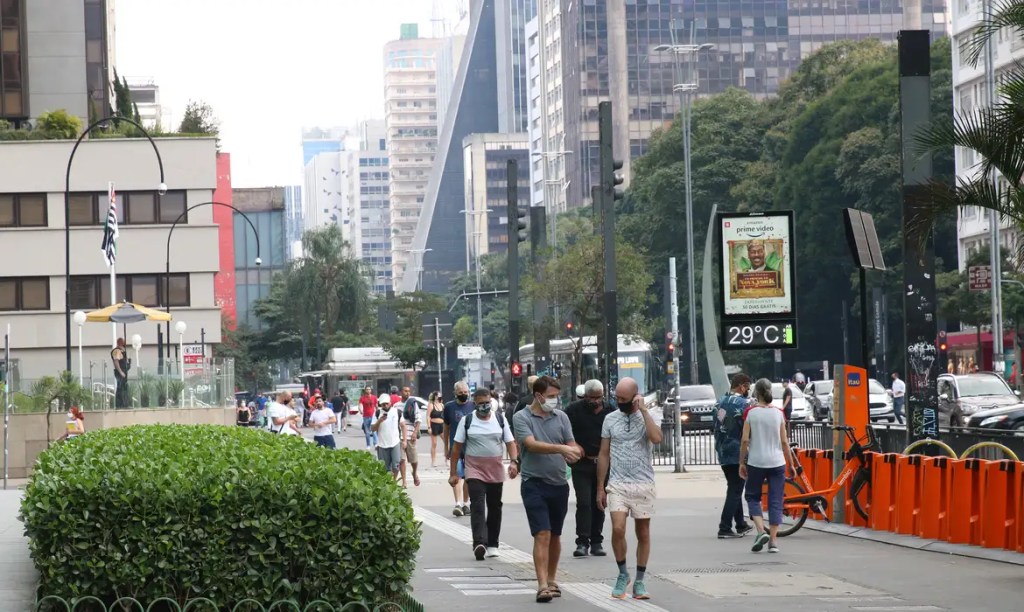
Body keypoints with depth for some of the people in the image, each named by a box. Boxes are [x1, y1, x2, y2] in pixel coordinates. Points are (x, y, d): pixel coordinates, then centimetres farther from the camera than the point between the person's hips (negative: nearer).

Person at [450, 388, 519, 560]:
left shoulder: (500, 419, 5)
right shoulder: (466, 421, 0)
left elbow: (510, 442, 4)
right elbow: (457, 447, 2)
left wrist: (514, 462, -13)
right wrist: (453, 473, -1)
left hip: (496, 471, 3)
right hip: (474, 470, -3)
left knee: (495, 507, 10)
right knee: (477, 506, -17)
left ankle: (492, 544, 20)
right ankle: (479, 543, -29)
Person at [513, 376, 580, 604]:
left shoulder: (561, 417, 8)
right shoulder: (522, 418, -4)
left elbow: (572, 446, 5)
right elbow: (532, 444, -19)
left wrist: (573, 453, -20)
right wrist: (561, 449, -29)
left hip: (559, 484, 5)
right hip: (534, 484, -5)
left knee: (555, 536, 15)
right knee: (542, 535, -13)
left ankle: (551, 580, 28)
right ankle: (542, 586, -17)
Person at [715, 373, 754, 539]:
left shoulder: (721, 402, 10)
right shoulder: (743, 403, -14)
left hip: (722, 453, 8)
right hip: (737, 453, -8)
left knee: (734, 488, 18)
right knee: (735, 491, -4)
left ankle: (741, 524, 26)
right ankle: (725, 529, -8)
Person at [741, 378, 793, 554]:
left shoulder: (751, 412, -5)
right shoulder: (778, 413, 0)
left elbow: (744, 440, -7)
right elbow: (784, 442, 2)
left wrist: (742, 463, 2)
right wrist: (791, 464, 10)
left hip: (755, 462, -1)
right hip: (777, 462, 1)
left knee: (753, 497, 13)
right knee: (775, 502, 6)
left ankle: (761, 531, -7)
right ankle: (773, 541, 2)